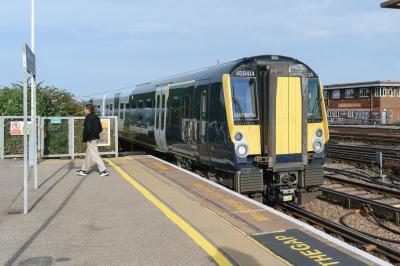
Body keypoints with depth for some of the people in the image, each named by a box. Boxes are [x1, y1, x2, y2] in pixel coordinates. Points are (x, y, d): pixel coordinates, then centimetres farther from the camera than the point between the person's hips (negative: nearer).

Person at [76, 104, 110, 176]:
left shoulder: (88, 117, -17)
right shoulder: (96, 117, 11)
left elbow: (87, 129, -23)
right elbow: (100, 129, 14)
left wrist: (84, 138, -11)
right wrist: (95, 134, 13)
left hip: (90, 139, -10)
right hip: (94, 137, 10)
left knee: (95, 155, -5)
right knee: (88, 155, 18)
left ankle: (104, 170, -5)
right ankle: (84, 170, 27)